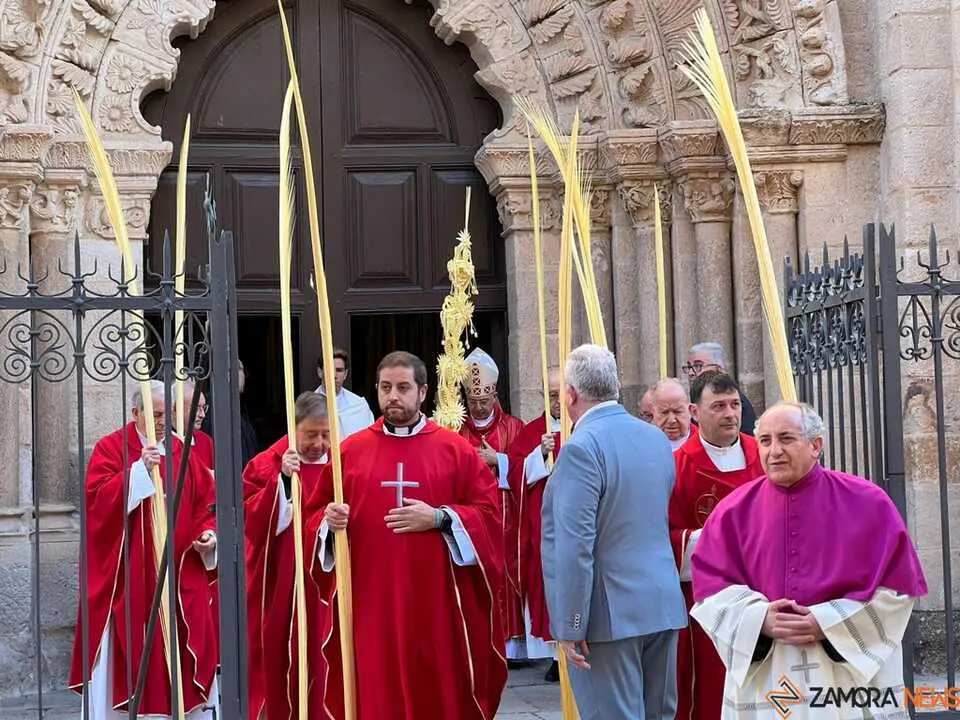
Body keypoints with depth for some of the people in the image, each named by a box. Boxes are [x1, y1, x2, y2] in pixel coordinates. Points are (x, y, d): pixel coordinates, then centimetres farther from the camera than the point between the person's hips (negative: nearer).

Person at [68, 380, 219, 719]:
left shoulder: (182, 451, 11)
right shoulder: (110, 448, -2)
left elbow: (204, 501, 13)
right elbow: (97, 498, -15)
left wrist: (208, 532, -5)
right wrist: (139, 469, -24)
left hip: (180, 573, 4)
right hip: (127, 574, -4)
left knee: (186, 650, 7)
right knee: (131, 648, -2)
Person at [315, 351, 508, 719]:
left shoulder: (456, 449, 3)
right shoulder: (351, 451, 7)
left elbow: (489, 513, 0)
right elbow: (316, 514, 12)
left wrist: (439, 518, -13)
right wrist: (330, 521, -10)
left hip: (436, 601, -1)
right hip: (370, 601, 1)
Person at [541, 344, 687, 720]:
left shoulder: (582, 447, -16)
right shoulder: (657, 439, 10)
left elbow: (576, 545, -20)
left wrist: (569, 626, -17)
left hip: (610, 614, -8)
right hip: (664, 604, 8)